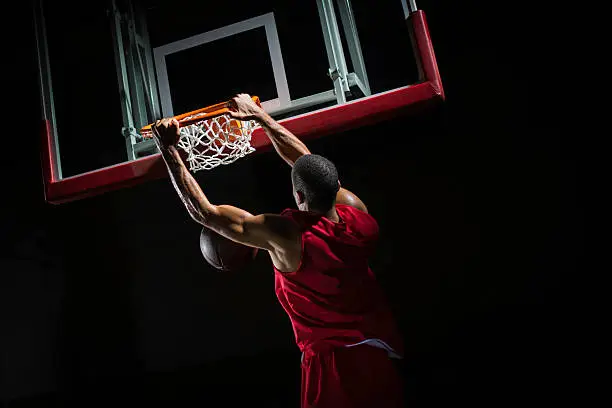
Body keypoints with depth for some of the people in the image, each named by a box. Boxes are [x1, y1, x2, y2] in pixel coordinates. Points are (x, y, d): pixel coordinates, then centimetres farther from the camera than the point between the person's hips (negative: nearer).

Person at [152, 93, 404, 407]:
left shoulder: (284, 235, -27)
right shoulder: (356, 209, -12)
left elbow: (202, 212, -19)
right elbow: (308, 162, 4)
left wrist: (168, 149, -12)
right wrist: (260, 116, 12)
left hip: (333, 357, -6)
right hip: (380, 343, 6)